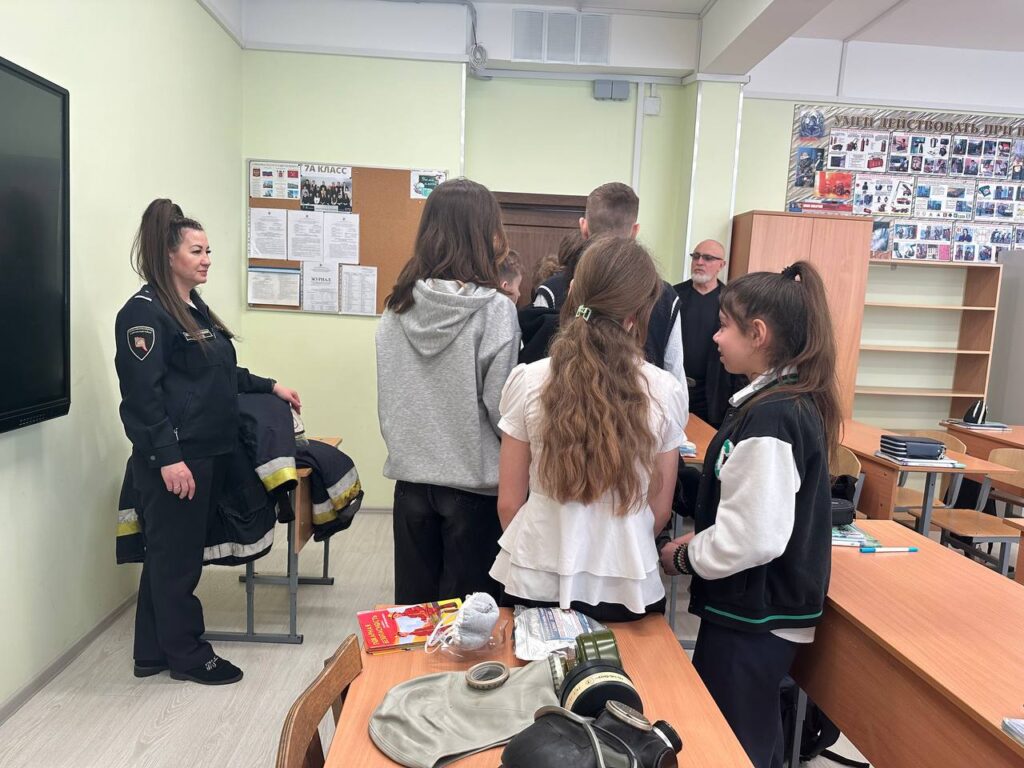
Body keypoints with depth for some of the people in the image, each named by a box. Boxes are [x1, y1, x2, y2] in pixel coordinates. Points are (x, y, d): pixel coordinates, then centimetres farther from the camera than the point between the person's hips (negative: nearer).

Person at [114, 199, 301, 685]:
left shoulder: (196, 308, 16)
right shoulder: (144, 312, -12)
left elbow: (222, 374, 26)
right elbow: (142, 392, -19)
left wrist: (269, 387, 22)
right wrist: (167, 456, -22)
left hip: (207, 452, 9)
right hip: (172, 459, -9)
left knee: (170, 555, 16)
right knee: (176, 558, 4)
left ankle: (153, 652, 28)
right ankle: (188, 656, 18)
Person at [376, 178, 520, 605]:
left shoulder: (398, 306, -1)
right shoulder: (495, 310, -15)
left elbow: (386, 396, 6)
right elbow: (501, 407, -14)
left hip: (411, 476, 5)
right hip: (473, 481, -4)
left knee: (412, 604, 19)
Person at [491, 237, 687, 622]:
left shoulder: (528, 380, -12)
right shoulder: (666, 390, -11)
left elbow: (509, 504, -5)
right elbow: (659, 509, 0)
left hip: (536, 583, 0)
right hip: (626, 587, 1)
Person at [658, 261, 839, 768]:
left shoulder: (769, 417, -26)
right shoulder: (796, 402, 5)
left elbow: (754, 537, -27)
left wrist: (683, 558, -12)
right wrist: (700, 538, 7)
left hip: (753, 615, -9)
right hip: (764, 606, 9)